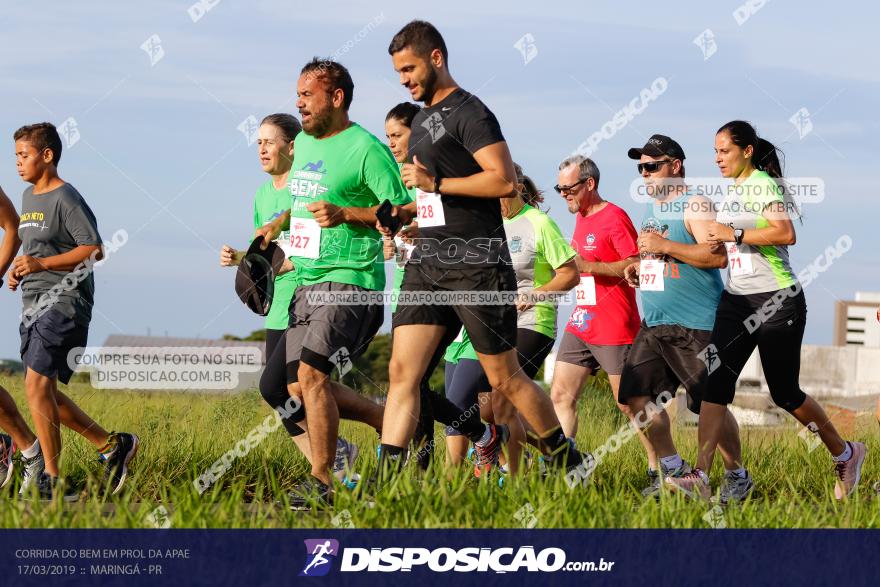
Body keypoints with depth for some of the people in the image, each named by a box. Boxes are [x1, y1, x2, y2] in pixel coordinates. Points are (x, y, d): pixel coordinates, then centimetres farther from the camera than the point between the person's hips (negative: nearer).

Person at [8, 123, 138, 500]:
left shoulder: (66, 199, -9)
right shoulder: (29, 197, 18)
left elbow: (93, 250, -16)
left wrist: (41, 264, -22)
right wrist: (19, 270, 9)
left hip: (64, 300, -10)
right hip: (35, 304, 10)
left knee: (37, 384, -16)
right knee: (44, 393, 8)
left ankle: (50, 480, -12)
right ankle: (113, 445, 20)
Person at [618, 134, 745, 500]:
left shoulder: (695, 206, -10)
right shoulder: (651, 209, 18)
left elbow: (718, 256, -22)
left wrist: (664, 246, -20)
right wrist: (639, 266, 10)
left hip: (695, 327, -9)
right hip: (653, 323, 9)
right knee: (635, 397, 1)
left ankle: (737, 475, 10)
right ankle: (672, 469, 13)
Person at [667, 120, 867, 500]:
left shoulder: (763, 184, -10)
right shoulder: (731, 194, 16)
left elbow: (785, 233, -24)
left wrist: (734, 233, -20)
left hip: (777, 300, -8)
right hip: (736, 300, 8)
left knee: (785, 393, 0)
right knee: (715, 383, -9)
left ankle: (845, 454, 23)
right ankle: (700, 477, -16)